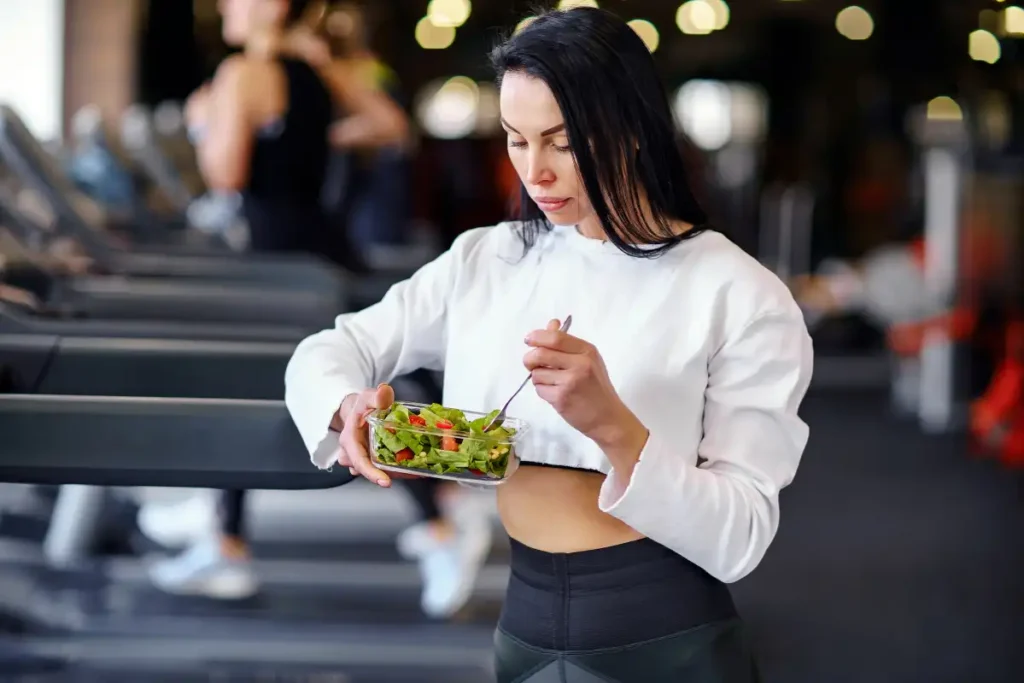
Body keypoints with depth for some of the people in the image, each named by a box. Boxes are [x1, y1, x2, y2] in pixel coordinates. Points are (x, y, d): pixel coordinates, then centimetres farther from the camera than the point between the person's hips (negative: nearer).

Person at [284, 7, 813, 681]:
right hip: (513, 629, 4)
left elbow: (739, 540, -14)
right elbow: (323, 354, 9)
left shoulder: (739, 295, -10)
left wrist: (611, 424, -29)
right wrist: (349, 409, -14)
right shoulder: (482, 261, 4)